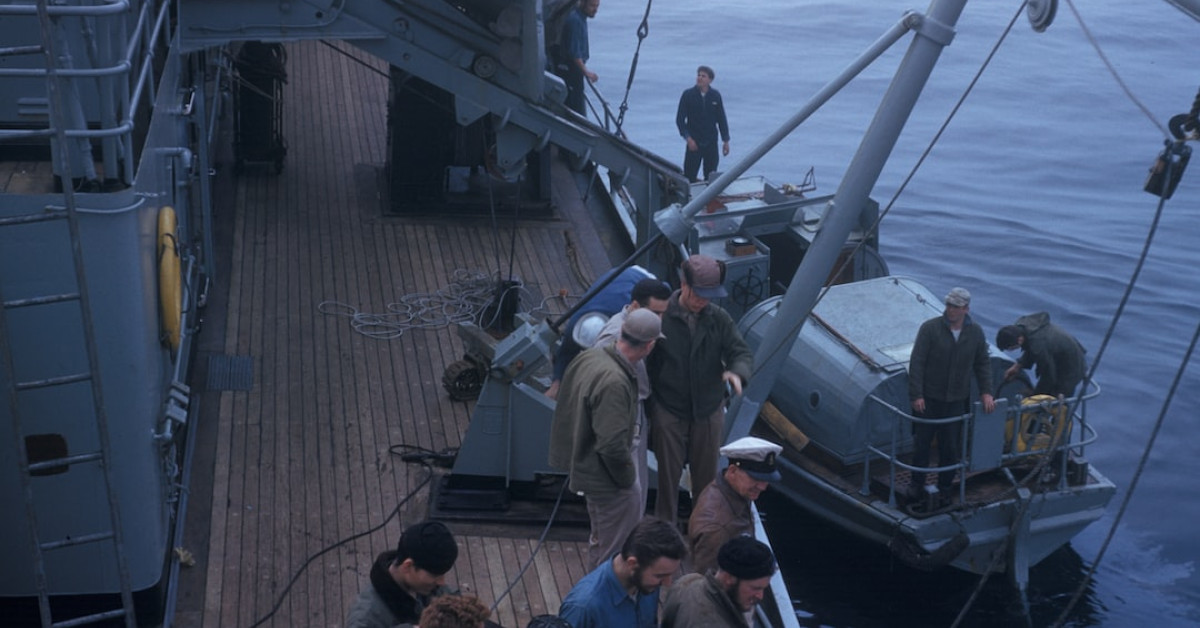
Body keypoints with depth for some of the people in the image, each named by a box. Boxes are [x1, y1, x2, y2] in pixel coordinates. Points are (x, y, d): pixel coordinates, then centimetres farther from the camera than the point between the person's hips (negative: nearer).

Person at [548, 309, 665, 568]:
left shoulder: (591, 355, -4)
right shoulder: (614, 382, -33)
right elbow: (612, 445, -32)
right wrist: (627, 477, -15)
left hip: (581, 460, 10)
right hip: (604, 476, -10)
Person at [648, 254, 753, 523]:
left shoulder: (719, 318, -5)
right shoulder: (660, 316, -15)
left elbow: (742, 352, -3)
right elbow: (643, 360, -8)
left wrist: (737, 371, -28)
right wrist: (648, 407, -6)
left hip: (708, 412, 3)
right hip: (668, 411, -3)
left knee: (707, 475, 16)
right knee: (668, 476, 10)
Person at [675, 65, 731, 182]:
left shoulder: (715, 96, 1)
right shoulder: (688, 95, -5)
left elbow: (722, 119, 8)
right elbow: (680, 119, -3)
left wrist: (726, 141, 7)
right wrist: (688, 138, -14)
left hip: (711, 143, 2)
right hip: (694, 143, -2)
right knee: (689, 177, -5)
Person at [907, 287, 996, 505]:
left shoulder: (976, 333, 0)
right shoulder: (930, 328, -12)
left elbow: (982, 363, 11)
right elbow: (916, 363, -12)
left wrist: (986, 391, -1)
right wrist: (916, 395, -16)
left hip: (957, 401, 2)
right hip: (928, 399, -2)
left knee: (950, 448, 9)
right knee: (921, 444, 8)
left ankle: (944, 488, 26)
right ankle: (917, 484, 26)